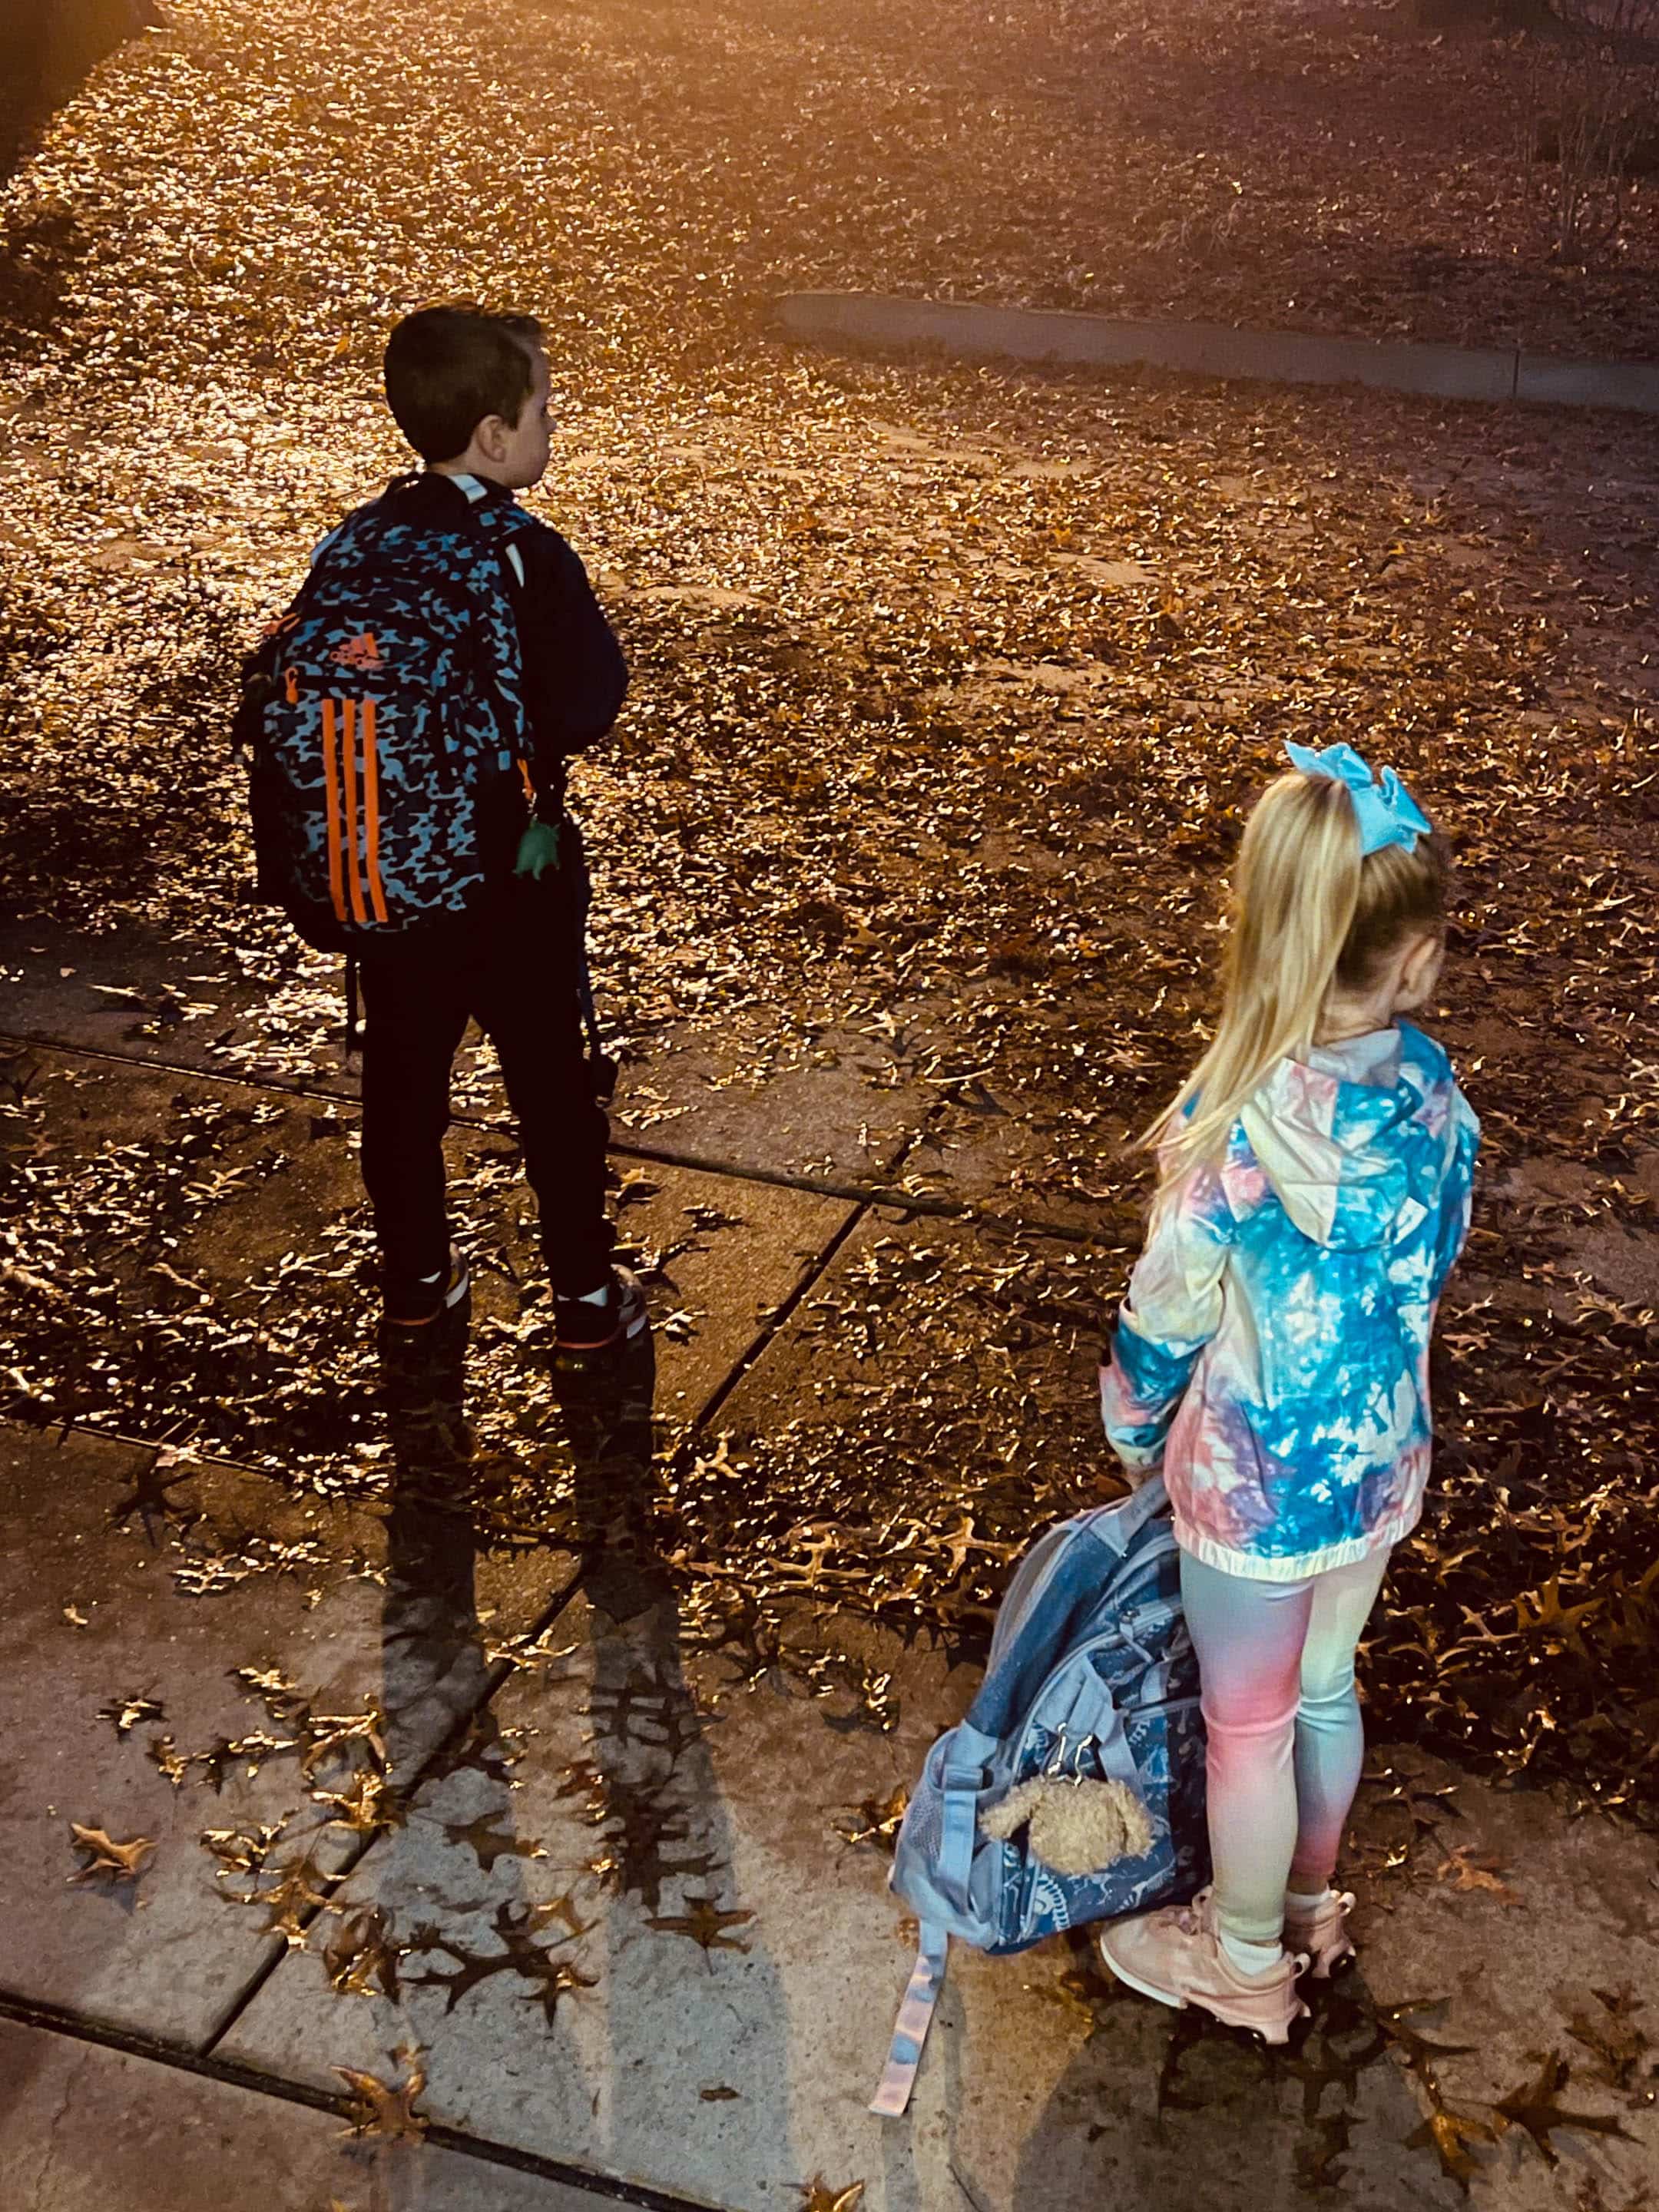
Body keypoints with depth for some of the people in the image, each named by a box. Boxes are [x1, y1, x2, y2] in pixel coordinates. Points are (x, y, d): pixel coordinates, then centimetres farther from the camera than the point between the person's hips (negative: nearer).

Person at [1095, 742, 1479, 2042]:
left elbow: (1165, 1317, -17)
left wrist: (1134, 1433, 3)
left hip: (1255, 1484, -5)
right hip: (1382, 1461, 6)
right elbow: (1431, 1269, 1)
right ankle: (1311, 1902, 52)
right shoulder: (1433, 1092, -14)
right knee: (1325, 1687, 28)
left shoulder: (1239, 1130, -30)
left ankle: (1247, 1962, 41)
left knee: (1247, 1725, 18)